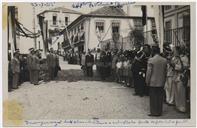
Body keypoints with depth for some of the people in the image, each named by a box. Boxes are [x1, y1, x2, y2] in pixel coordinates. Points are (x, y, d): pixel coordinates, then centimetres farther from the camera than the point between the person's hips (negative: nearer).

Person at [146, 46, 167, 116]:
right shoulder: (164, 60, 2)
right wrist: (164, 80, 17)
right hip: (161, 82, 5)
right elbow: (165, 72, 8)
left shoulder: (151, 60, -13)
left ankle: (154, 112, 9)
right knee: (160, 97, 11)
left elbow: (149, 72, -11)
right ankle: (159, 112, 19)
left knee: (153, 98, 4)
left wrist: (147, 81, -1)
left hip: (153, 82, -4)